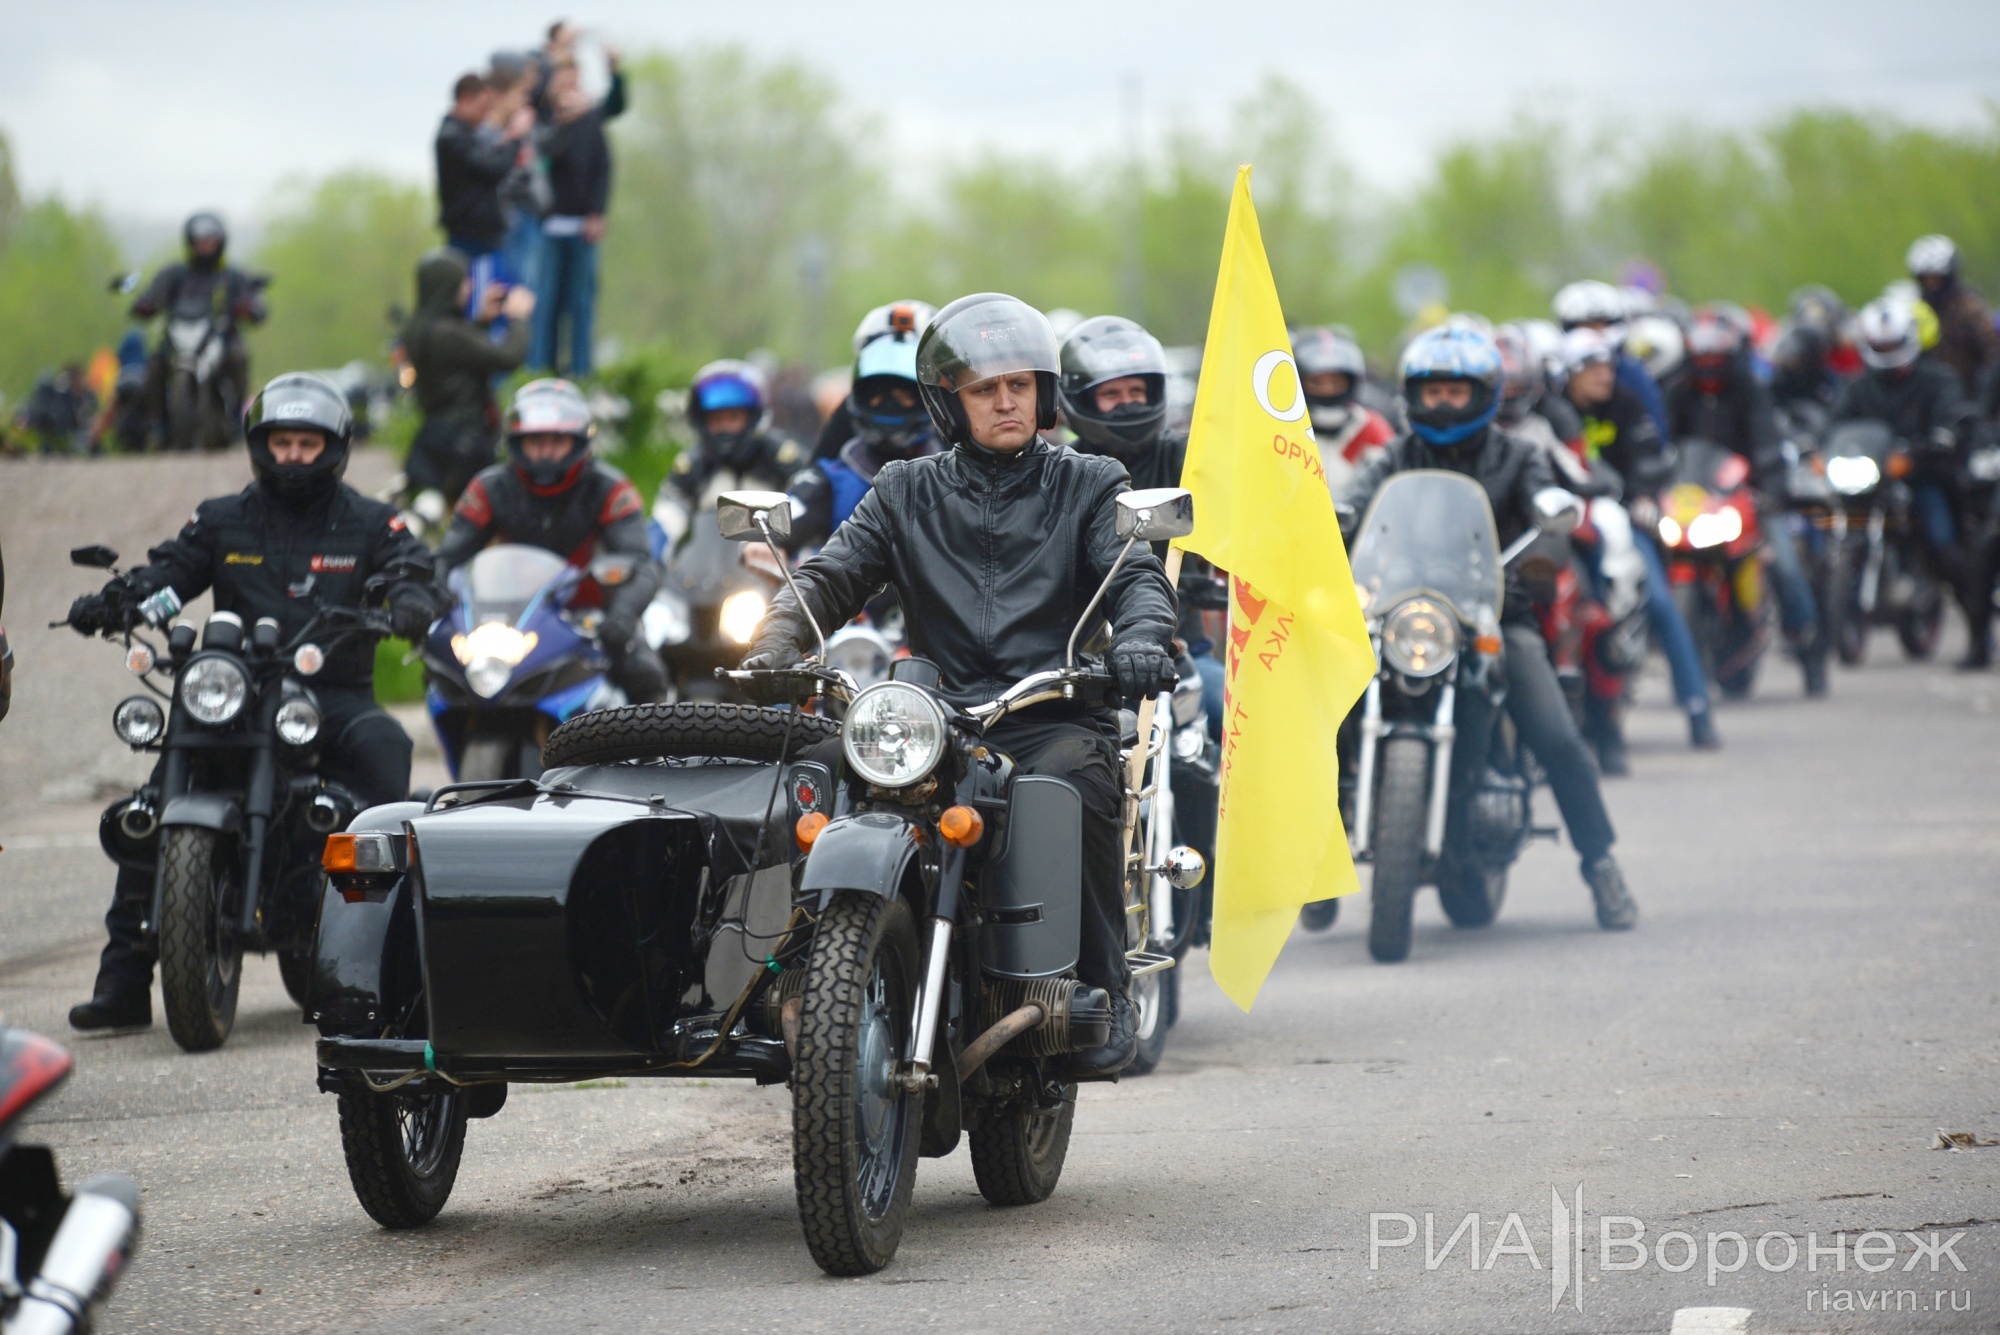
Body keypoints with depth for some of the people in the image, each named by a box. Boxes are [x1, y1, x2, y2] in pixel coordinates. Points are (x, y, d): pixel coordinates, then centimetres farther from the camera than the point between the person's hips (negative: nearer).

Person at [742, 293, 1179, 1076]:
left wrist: (1140, 636, -25)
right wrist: (775, 645, -13)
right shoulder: (906, 494, 19)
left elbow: (1135, 573, 0)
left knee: (1073, 784, -36)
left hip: (1059, 716, -2)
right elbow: (831, 576, 9)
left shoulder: (1089, 484, 15)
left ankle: (1103, 996, -22)